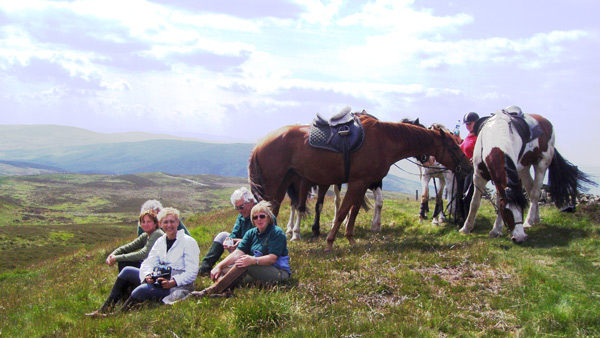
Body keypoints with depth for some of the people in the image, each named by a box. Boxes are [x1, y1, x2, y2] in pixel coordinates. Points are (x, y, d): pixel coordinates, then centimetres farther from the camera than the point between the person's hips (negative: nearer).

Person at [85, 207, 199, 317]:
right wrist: (148, 275, -18)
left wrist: (172, 282, -27)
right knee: (127, 271, 1)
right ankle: (104, 310, 1)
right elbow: (148, 263, 5)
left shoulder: (189, 242, -7)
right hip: (160, 280, 7)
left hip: (177, 287, -7)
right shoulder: (160, 241, 13)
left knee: (142, 289, -30)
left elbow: (191, 273, -14)